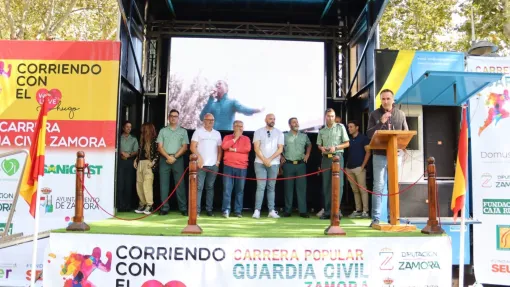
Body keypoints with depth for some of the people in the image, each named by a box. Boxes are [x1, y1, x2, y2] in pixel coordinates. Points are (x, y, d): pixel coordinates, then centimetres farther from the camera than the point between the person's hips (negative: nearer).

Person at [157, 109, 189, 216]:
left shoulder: (183, 131, 9)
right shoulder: (163, 131, 11)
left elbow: (184, 147, 1)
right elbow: (159, 147, 4)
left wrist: (174, 157, -10)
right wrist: (168, 157, -10)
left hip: (178, 159, -1)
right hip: (165, 159, 1)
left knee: (180, 184, -3)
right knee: (164, 184, 0)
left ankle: (183, 208, -1)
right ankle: (164, 208, 3)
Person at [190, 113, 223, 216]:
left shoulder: (217, 133, 15)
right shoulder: (198, 131, 4)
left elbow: (220, 149, 15)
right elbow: (192, 147, -2)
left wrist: (218, 161, 4)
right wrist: (199, 158, -11)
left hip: (213, 165, 4)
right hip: (201, 164, -3)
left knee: (210, 187, 7)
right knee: (199, 187, -7)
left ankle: (209, 209, 11)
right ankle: (197, 210, -7)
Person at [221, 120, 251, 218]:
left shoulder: (246, 138, 13)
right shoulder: (227, 137, 12)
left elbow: (248, 148, -6)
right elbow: (224, 146, -8)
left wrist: (234, 149, -7)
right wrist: (235, 138, -4)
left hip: (242, 167, 1)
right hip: (228, 166, -1)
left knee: (240, 190, 2)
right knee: (227, 189, -6)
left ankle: (238, 211, 6)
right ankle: (226, 210, -4)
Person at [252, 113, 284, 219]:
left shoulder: (279, 133, 8)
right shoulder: (258, 132, 5)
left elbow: (280, 149, 0)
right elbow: (256, 148, -2)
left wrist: (270, 159, -10)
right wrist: (264, 160, -12)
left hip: (274, 163, 2)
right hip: (260, 163, -1)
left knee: (271, 187, 5)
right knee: (261, 187, -7)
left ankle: (272, 210, 5)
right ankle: (257, 210, -7)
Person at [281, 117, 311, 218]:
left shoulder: (304, 136, 9)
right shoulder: (284, 136, 2)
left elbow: (309, 144, 27)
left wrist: (307, 154, 15)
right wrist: (281, 157, 2)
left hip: (301, 164, 2)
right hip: (288, 164, -1)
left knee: (301, 187, 0)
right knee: (288, 188, 3)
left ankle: (303, 211, 3)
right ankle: (288, 211, 9)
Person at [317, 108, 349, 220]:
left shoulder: (340, 127, 3)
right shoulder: (322, 131, 13)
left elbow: (347, 143, 1)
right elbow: (319, 145, 18)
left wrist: (335, 147, -13)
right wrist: (322, 148, -5)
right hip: (325, 158, 4)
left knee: (338, 183, -7)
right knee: (326, 185, 4)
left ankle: (336, 210, -4)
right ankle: (327, 211, 8)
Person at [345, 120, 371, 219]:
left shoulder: (363, 138, 1)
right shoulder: (349, 139, 17)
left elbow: (368, 152, -4)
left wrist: (363, 166, -11)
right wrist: (346, 166, 11)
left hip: (359, 167, -6)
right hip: (349, 168, 6)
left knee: (362, 189, -7)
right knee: (355, 190, 7)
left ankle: (365, 211, -6)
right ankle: (358, 210, 11)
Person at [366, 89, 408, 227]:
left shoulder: (401, 114, 8)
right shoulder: (375, 114, 2)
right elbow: (369, 133, -5)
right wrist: (381, 123, -18)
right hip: (380, 155, -2)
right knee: (378, 187, -3)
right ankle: (376, 218, 0)